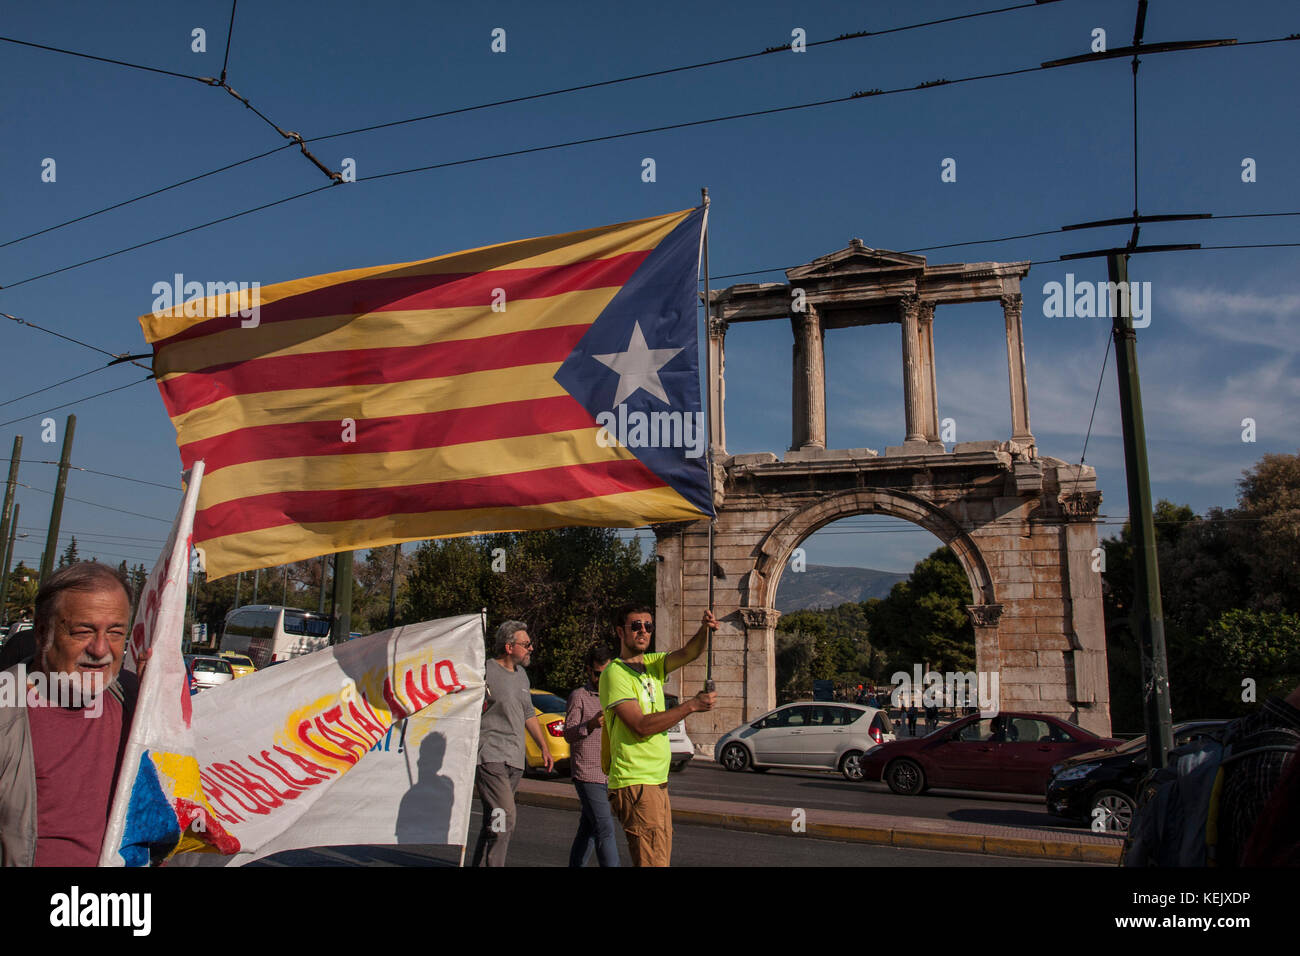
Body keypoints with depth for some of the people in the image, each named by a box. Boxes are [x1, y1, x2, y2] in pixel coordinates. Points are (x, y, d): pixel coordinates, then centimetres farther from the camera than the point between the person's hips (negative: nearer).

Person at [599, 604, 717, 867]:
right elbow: (641, 726, -21)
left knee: (662, 854, 16)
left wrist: (705, 629, -26)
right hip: (635, 784, -9)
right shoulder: (615, 673, -12)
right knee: (653, 861, -11)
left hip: (657, 780, 9)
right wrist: (691, 705, -21)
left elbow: (688, 653, -5)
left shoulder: (652, 665, 11)